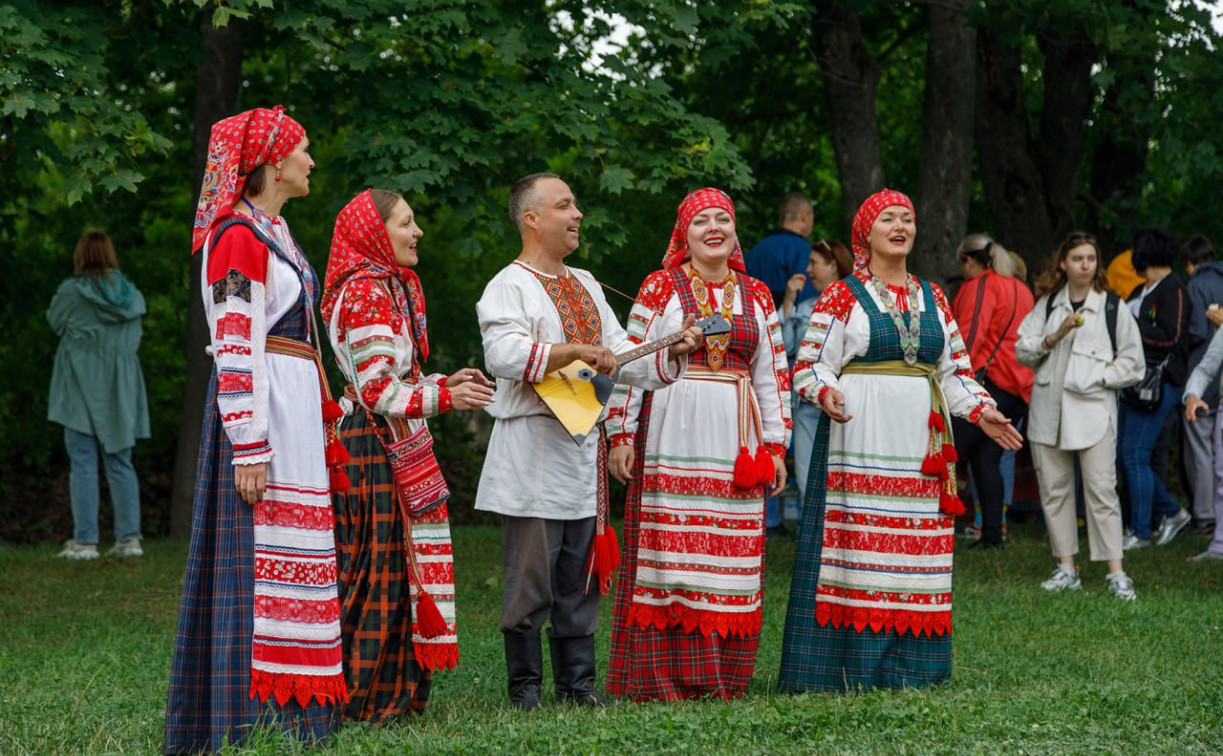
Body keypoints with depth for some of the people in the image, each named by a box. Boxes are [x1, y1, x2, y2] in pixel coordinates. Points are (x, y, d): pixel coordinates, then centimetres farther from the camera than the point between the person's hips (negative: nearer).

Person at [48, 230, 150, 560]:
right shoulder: (132, 295, 4)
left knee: (83, 464, -3)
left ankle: (84, 540, -5)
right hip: (121, 389, 4)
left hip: (81, 389, -4)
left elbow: (54, 322, 8)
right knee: (120, 463, 9)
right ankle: (129, 538, 6)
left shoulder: (71, 292, -9)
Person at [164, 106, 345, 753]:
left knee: (293, 550, 10)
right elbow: (235, 353, -17)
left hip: (296, 410, 10)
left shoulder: (274, 230, 18)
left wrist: (317, 420, 22)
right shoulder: (239, 236, -12)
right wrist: (249, 451, -22)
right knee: (260, 555, -9)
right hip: (262, 413, -10)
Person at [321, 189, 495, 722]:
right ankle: (357, 695, -2)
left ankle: (394, 692, 14)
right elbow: (377, 389, -19)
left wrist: (444, 382, 12)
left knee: (399, 567, 10)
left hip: (398, 444, 10)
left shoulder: (395, 287, 18)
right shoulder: (365, 292, -14)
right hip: (374, 444, -10)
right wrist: (443, 397, -19)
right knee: (379, 567, -7)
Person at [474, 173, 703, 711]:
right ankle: (524, 688, 4)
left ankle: (577, 682, 15)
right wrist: (575, 351, -29)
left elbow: (622, 358, 21)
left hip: (583, 449, 7)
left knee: (579, 579, 9)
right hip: (533, 453, -7)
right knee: (531, 580, -4)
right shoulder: (509, 287, -5)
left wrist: (671, 353, 4)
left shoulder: (585, 285, 19)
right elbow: (503, 355, -22)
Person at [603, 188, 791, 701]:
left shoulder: (756, 296, 13)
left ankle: (722, 678, 8)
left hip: (734, 442, 3)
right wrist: (621, 434, -6)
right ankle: (664, 676, -1)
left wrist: (775, 444, 11)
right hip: (671, 438, -3)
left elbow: (772, 373, 15)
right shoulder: (661, 288, 3)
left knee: (730, 556, 2)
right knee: (670, 550, -5)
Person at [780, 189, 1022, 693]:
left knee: (917, 553, 2)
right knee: (859, 542, -8)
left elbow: (954, 369, 22)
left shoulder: (933, 298, 18)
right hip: (860, 439, -5)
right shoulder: (842, 297, 3)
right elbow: (809, 366, -1)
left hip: (918, 442, 5)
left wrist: (980, 410, 8)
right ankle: (854, 668, -5)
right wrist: (827, 393, -21)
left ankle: (908, 666, 6)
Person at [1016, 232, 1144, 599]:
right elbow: (1023, 351, 5)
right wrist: (1055, 335, -10)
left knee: (1101, 489, -10)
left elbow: (1132, 363, 4)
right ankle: (1067, 568, 13)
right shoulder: (1047, 305, 11)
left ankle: (1116, 572, -10)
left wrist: (1097, 376, -8)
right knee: (1053, 488, 6)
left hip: (1093, 407, -4)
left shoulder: (1113, 307, 2)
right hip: (1049, 407, 4)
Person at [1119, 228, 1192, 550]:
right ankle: (1172, 512, 22)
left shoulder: (1173, 290, -10)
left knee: (1135, 457, -8)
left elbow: (1170, 337, -19)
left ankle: (1140, 533, 0)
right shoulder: (1141, 292, 18)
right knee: (1125, 455, 9)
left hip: (1158, 384, -9)